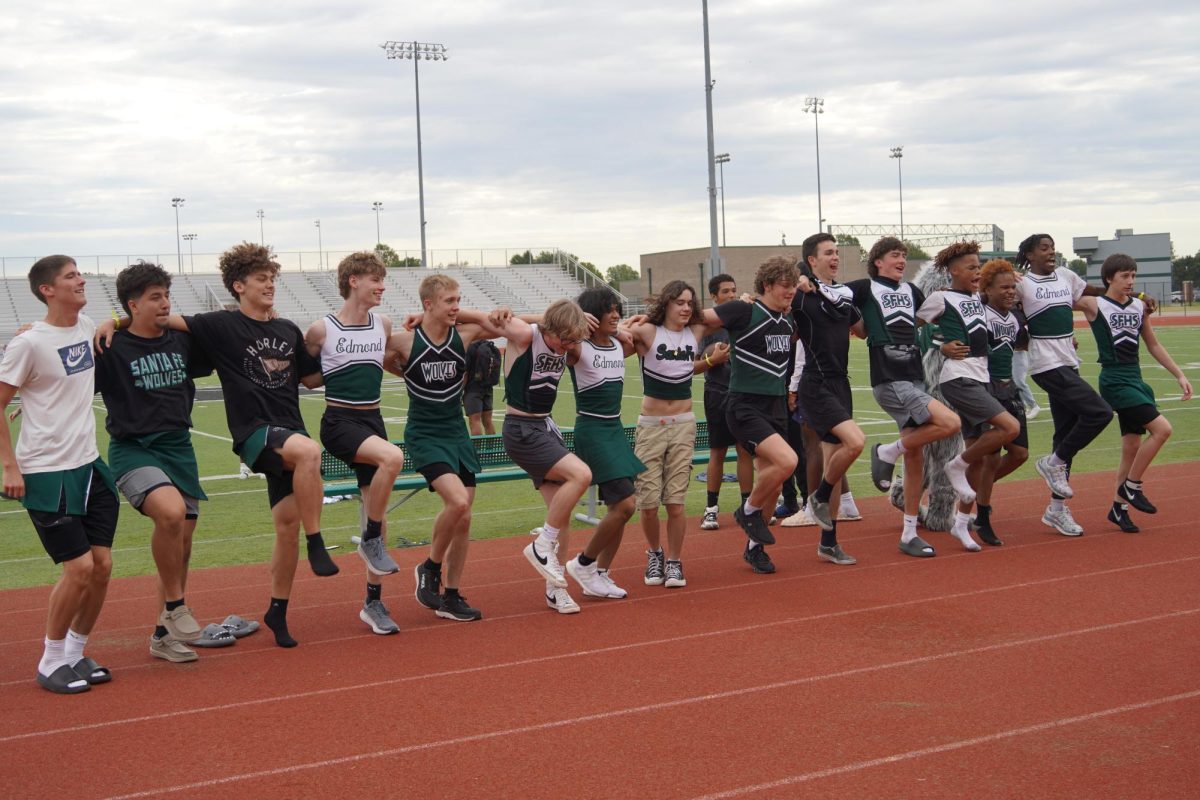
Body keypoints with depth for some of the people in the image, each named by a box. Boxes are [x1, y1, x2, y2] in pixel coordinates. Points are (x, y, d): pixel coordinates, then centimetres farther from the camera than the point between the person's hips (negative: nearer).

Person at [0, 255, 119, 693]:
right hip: (47, 474, -7)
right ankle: (50, 663, 10)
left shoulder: (86, 326, 5)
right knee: (79, 567, -9)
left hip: (89, 465, 7)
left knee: (102, 565, 6)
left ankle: (76, 653, 23)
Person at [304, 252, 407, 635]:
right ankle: (371, 540, -14)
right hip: (339, 421, -5)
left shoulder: (384, 325, 7)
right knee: (392, 457, -34)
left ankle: (373, 603, 17)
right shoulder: (321, 330, -6)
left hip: (372, 420, 5)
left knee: (378, 515, 5)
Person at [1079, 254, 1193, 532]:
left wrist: (1179, 375, 16)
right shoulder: (1094, 305, -7)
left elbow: (1153, 345, 18)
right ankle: (1131, 487, -2)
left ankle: (1119, 508, 19)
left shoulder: (1140, 305, 10)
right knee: (1161, 428, -17)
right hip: (1115, 381, -7)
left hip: (1135, 378, 7)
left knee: (1132, 448, 8)